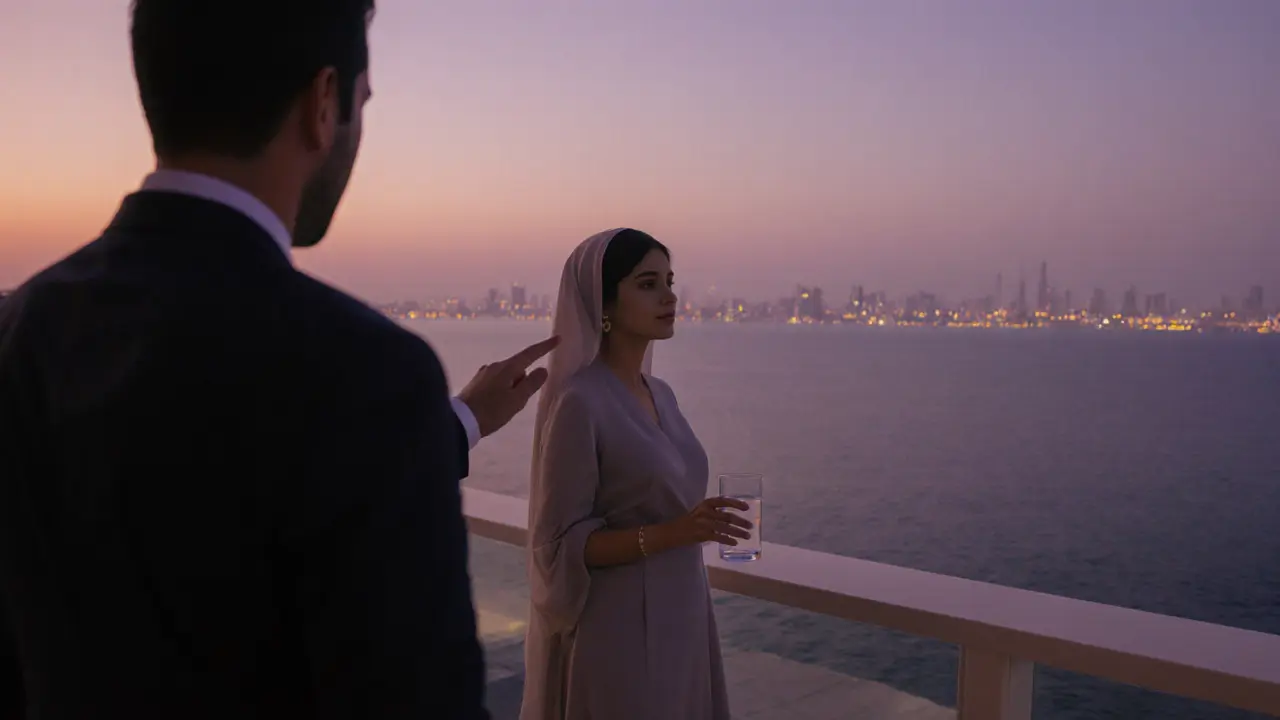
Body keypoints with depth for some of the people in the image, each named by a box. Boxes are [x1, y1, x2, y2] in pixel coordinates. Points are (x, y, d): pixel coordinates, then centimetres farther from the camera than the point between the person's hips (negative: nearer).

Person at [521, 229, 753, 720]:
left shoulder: (660, 395, 7)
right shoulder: (579, 402, -17)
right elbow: (562, 543, -17)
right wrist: (671, 533, -27)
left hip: (677, 625, 8)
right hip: (618, 636, -8)